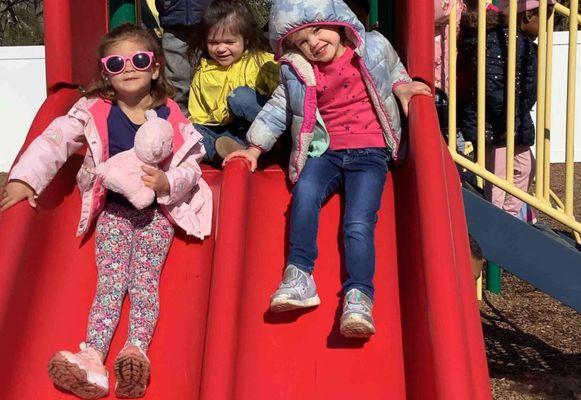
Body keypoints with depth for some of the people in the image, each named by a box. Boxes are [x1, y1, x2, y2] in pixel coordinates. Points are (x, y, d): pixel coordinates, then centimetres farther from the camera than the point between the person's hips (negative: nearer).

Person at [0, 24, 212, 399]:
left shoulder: (171, 116, -2)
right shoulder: (94, 111, -3)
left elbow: (191, 168, -1)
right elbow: (54, 140, -11)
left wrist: (166, 182, -23)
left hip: (157, 210, 0)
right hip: (113, 209, 0)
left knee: (144, 280, -18)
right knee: (110, 282, -18)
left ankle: (136, 352, -37)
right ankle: (93, 359, -34)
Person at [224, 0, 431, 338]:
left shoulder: (374, 48, 1)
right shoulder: (298, 73, 5)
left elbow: (393, 69, 24)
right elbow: (278, 109, 15)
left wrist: (402, 86, 5)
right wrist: (254, 149, 13)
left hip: (369, 151, -2)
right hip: (326, 151, 2)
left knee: (359, 221, -23)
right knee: (305, 191, -31)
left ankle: (359, 297, -25)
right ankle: (299, 275, -29)